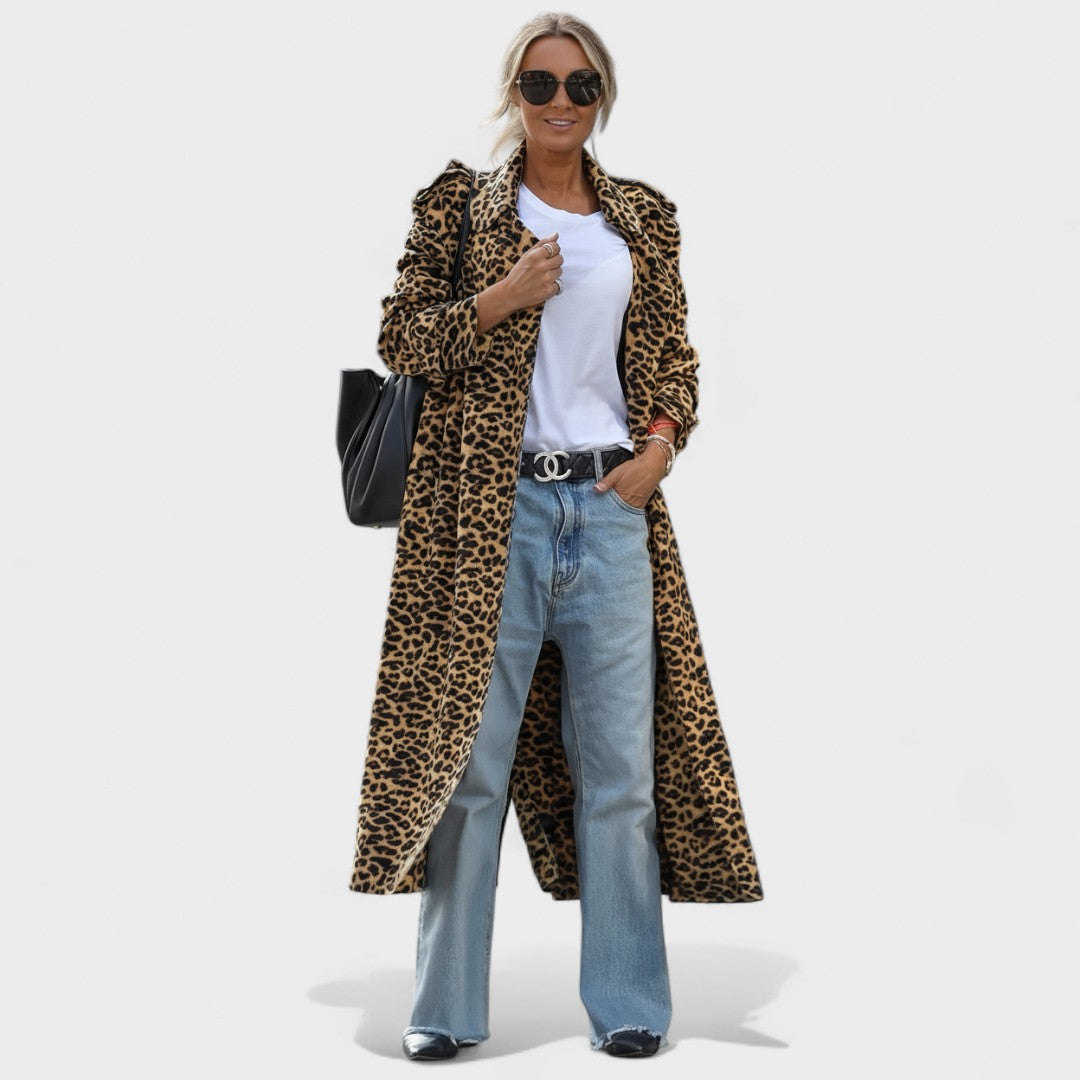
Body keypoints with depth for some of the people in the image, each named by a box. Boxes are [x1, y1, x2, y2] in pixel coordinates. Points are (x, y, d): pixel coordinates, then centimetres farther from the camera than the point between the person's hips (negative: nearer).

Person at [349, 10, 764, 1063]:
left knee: (621, 760, 4)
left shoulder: (643, 218, 15)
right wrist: (500, 298, -11)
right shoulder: (459, 202, 7)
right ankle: (446, 1008, 12)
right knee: (469, 755, 0)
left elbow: (673, 355, 17)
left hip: (611, 505, 3)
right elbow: (399, 336, 2)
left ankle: (628, 1005, 15)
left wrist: (660, 444, -1)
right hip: (489, 507, -2)